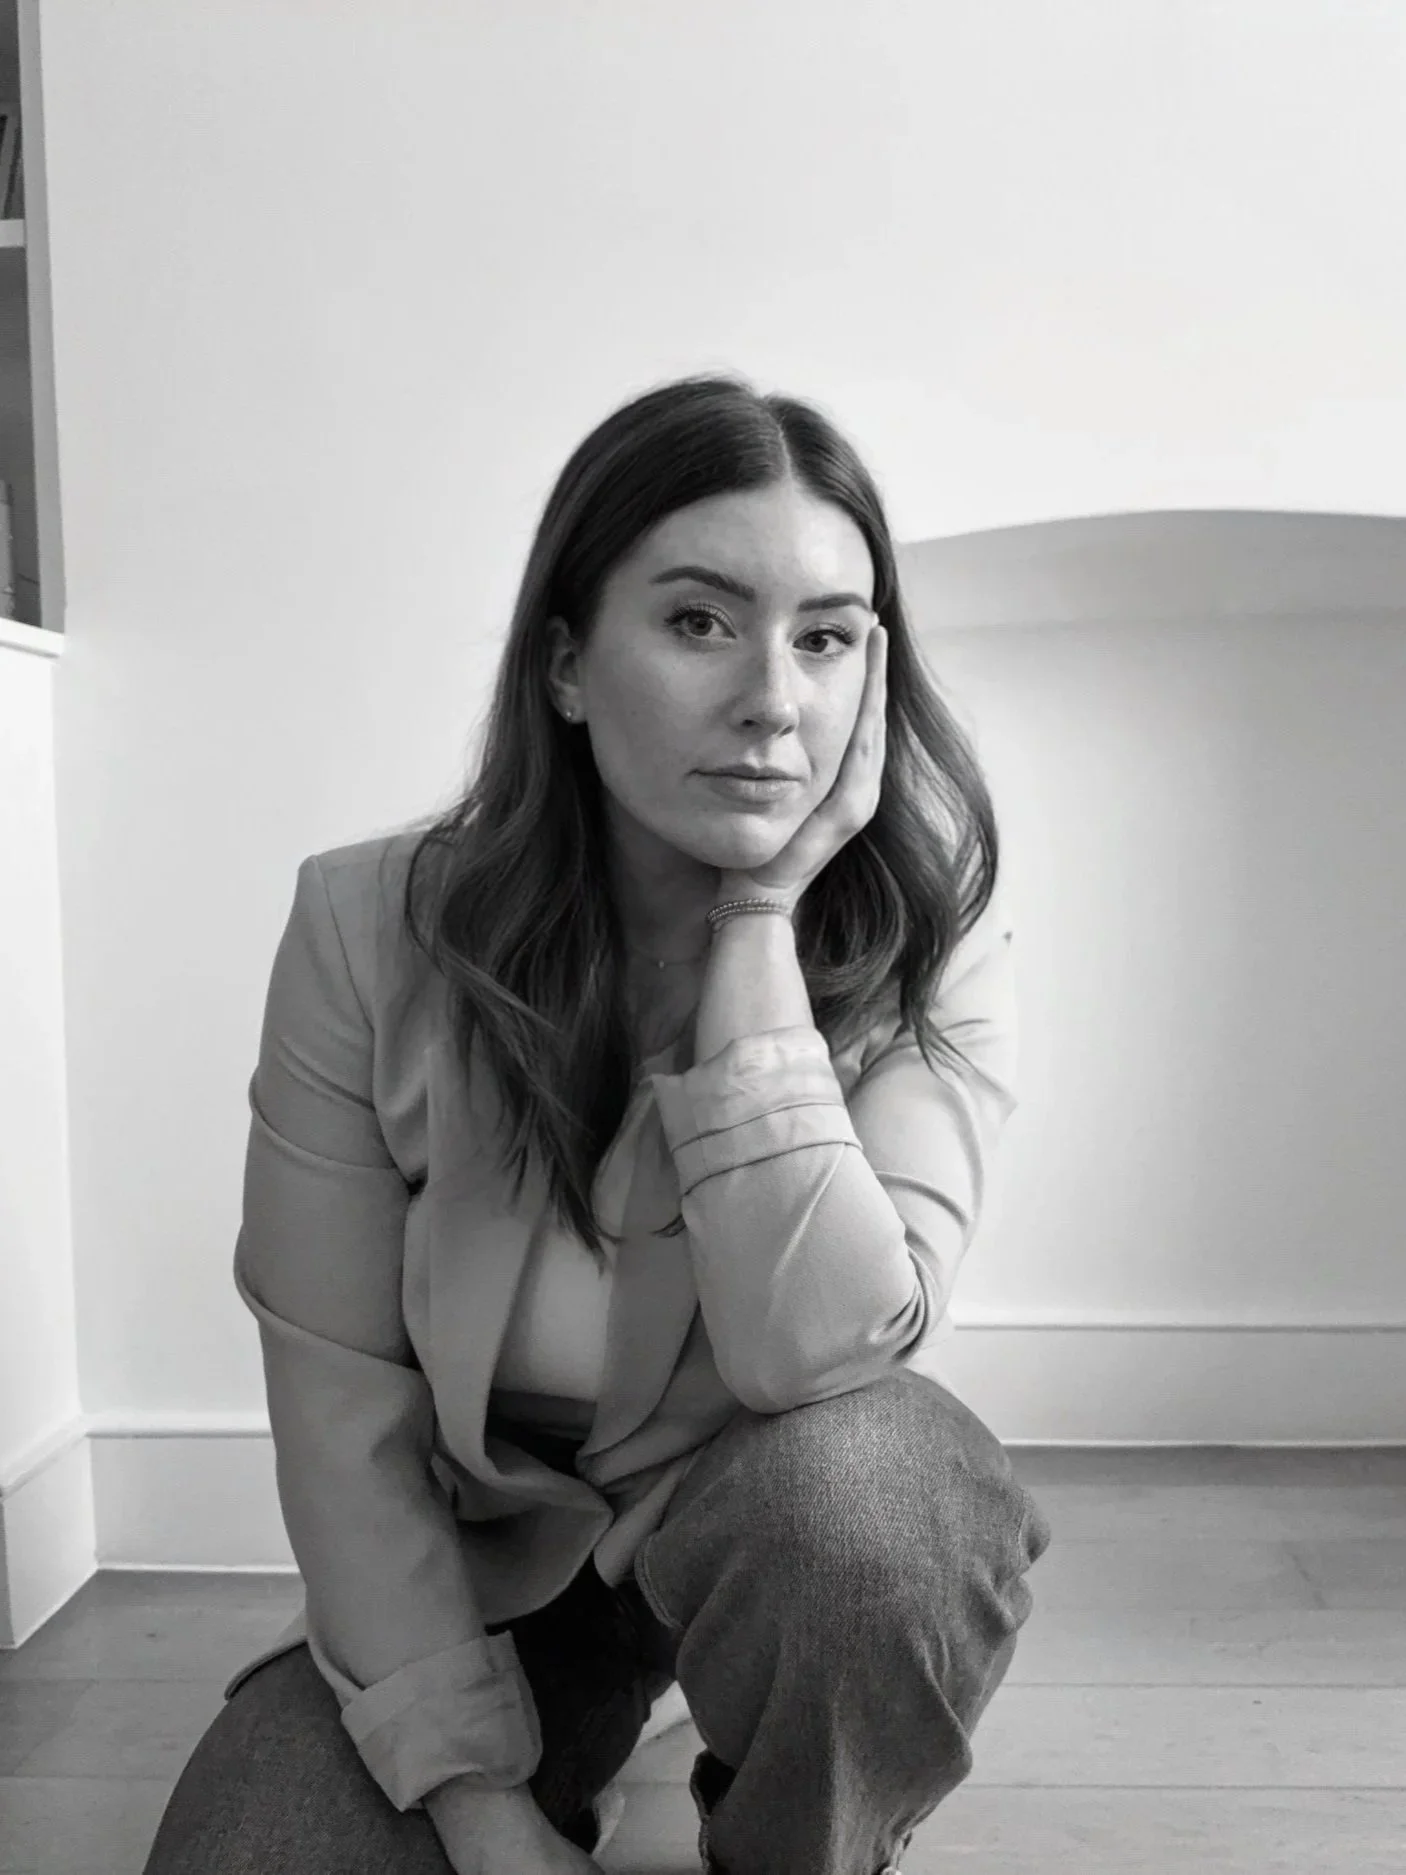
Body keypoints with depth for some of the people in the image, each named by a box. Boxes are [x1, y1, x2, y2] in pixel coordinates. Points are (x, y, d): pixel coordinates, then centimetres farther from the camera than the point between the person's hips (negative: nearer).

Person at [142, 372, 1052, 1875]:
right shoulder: (370, 932, -18)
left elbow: (815, 1349, -32)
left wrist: (760, 918, -31)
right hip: (476, 1559, 2)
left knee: (864, 1486, -34)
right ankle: (565, 1755, 15)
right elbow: (339, 1405, -14)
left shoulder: (928, 946, -18)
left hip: (788, 1525, -1)